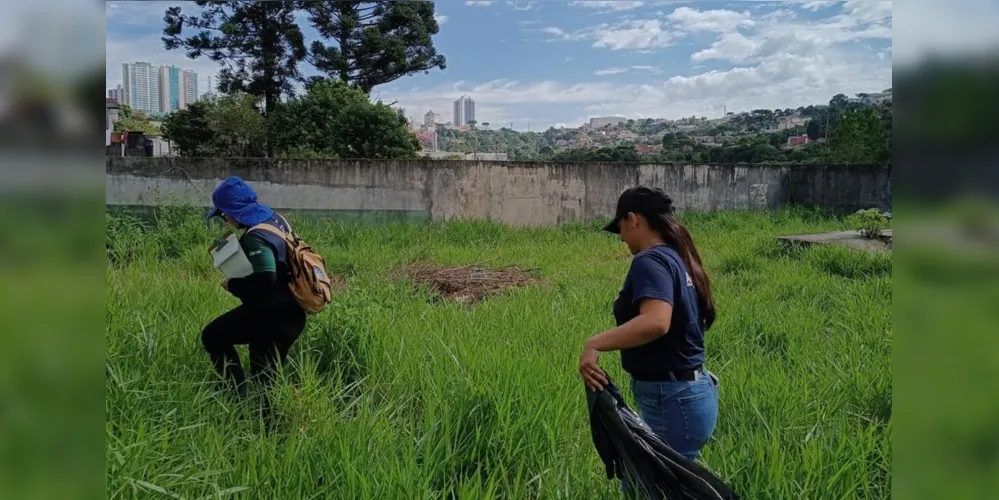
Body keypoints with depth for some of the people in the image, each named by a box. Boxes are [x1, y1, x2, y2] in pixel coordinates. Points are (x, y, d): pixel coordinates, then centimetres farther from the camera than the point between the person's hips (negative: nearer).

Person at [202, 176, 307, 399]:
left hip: (272, 315, -9)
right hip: (289, 312, 9)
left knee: (213, 337, 2)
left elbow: (264, 284, -31)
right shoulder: (275, 219, 5)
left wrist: (232, 285, -14)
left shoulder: (256, 237, -24)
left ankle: (238, 396, 2)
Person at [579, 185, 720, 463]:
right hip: (688, 393, 10)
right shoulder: (678, 258, 11)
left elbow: (656, 322, -37)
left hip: (671, 401, -10)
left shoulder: (650, 261, -19)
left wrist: (594, 344, -35)